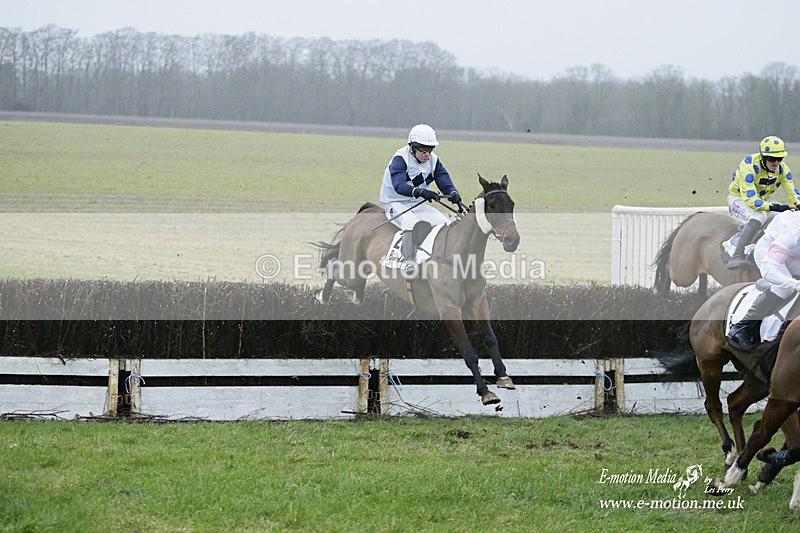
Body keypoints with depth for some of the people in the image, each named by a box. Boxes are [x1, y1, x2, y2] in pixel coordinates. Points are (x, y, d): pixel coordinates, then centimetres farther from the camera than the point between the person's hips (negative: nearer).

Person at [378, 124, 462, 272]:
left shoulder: (433, 161, 2)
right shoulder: (400, 159, -18)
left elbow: (445, 183, -5)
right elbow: (399, 185, -34)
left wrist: (453, 194, -30)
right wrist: (420, 192, -51)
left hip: (419, 204, 6)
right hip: (396, 204, -6)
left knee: (446, 224, -11)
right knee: (412, 223, -37)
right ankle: (409, 262, -39)